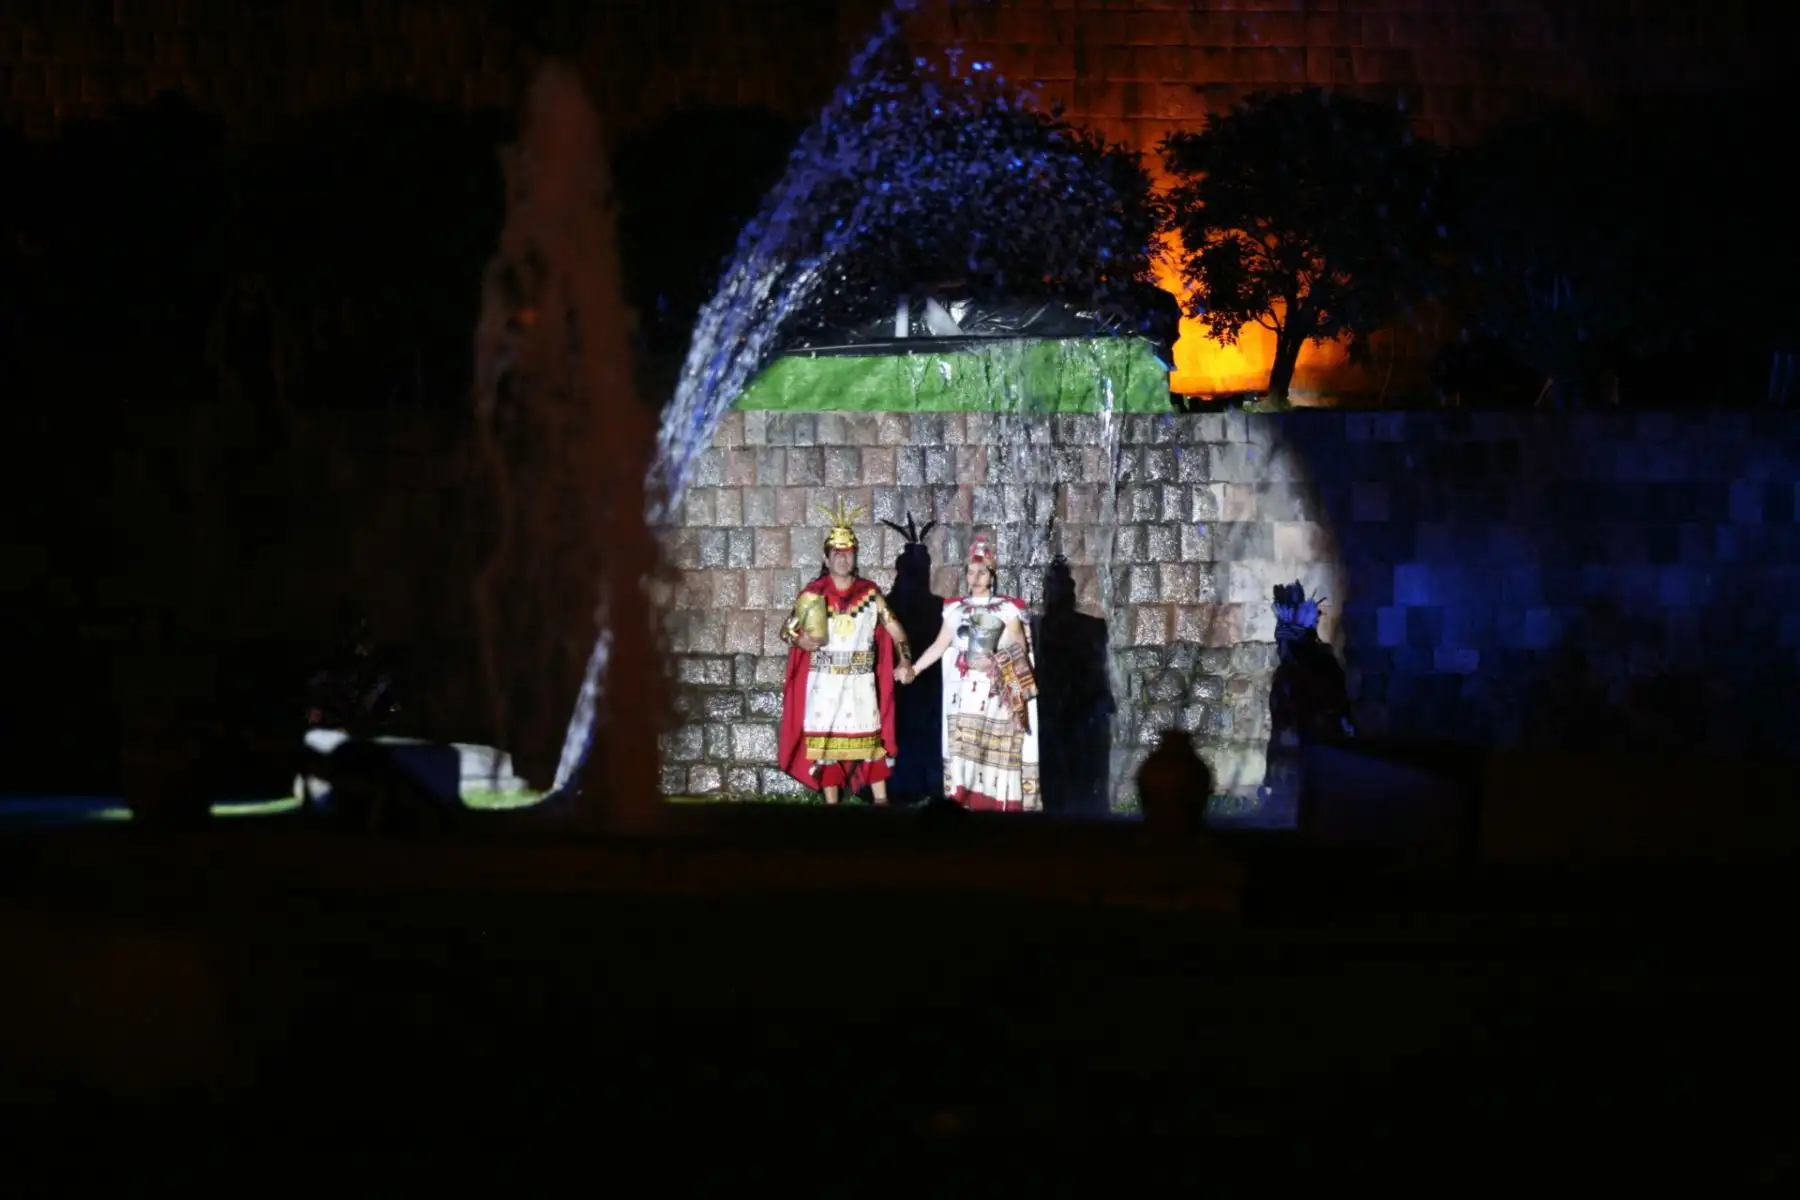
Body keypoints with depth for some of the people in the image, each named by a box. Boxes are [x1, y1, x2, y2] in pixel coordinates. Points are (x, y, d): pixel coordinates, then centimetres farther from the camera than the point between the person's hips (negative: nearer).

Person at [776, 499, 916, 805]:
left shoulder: (870, 593, 3)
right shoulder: (813, 594, 0)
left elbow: (893, 628, 3)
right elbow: (786, 629, 4)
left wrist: (905, 662, -12)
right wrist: (799, 640, -19)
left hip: (860, 682, 0)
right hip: (824, 682, 0)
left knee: (871, 741, 1)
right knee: (825, 743, 2)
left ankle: (881, 802, 7)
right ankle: (831, 803, 9)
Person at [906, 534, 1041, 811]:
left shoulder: (1007, 609, 4)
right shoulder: (956, 609, 13)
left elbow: (1019, 650, 1)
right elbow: (940, 645, 12)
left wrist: (995, 661, -15)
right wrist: (914, 668, 3)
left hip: (996, 691, -3)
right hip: (964, 689, 3)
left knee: (995, 749, -7)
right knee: (962, 746, -4)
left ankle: (997, 804, -7)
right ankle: (964, 802, -3)